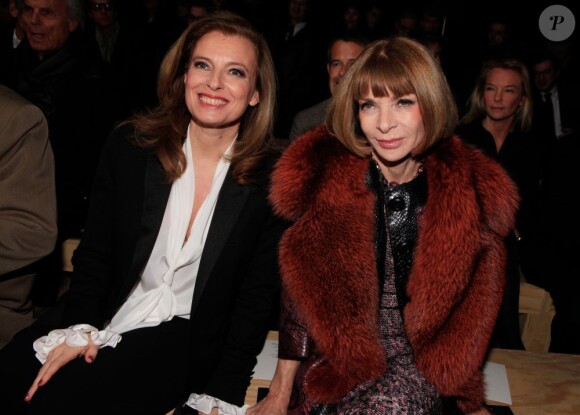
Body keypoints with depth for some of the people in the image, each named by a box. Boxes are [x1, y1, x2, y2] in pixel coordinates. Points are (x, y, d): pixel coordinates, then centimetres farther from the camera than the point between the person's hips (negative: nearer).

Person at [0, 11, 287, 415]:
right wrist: (79, 326, -13)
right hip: (105, 314, 3)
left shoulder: (273, 180, -9)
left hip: (185, 335, -3)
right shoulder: (129, 145, -3)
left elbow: (257, 297, -5)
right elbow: (95, 251, 3)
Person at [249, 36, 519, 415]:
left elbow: (471, 310, 4)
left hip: (421, 363, 0)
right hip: (333, 356, 1)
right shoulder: (325, 176, -9)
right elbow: (301, 293, -3)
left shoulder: (473, 193, -7)